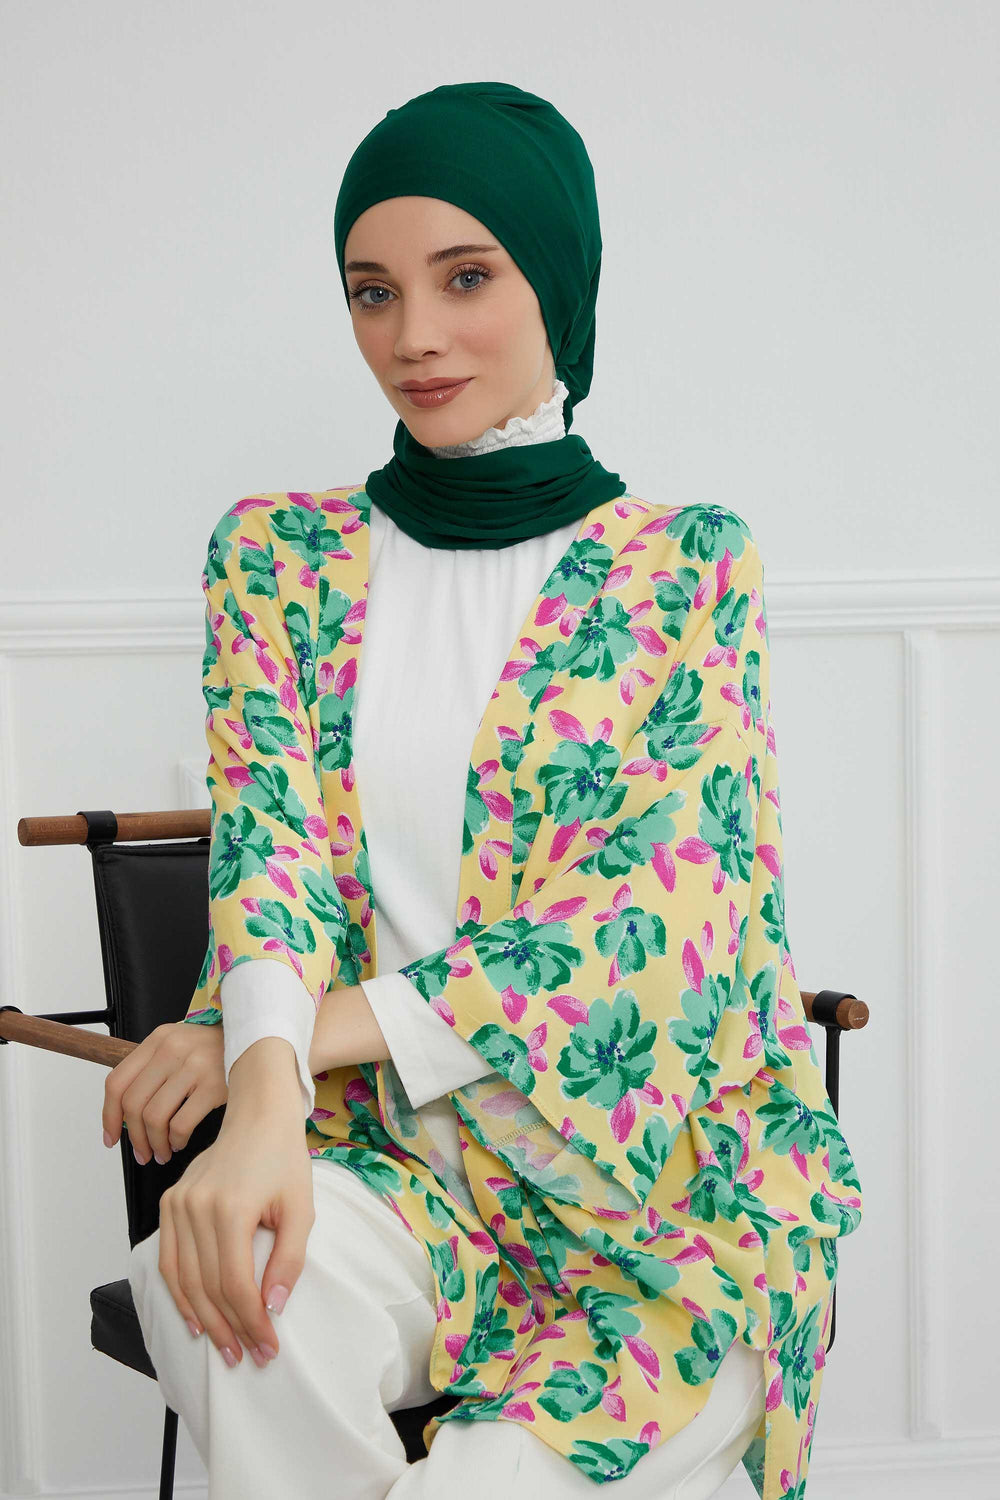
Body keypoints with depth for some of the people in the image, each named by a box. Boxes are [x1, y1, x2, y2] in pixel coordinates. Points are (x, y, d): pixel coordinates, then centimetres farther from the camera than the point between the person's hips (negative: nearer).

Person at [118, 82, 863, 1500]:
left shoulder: (693, 565, 3)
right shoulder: (280, 554, 9)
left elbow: (659, 906, -8)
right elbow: (273, 846, -4)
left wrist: (304, 1037, -15)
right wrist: (266, 1088, -26)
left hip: (668, 1178, -1)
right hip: (386, 1151, 2)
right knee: (229, 1292, -32)